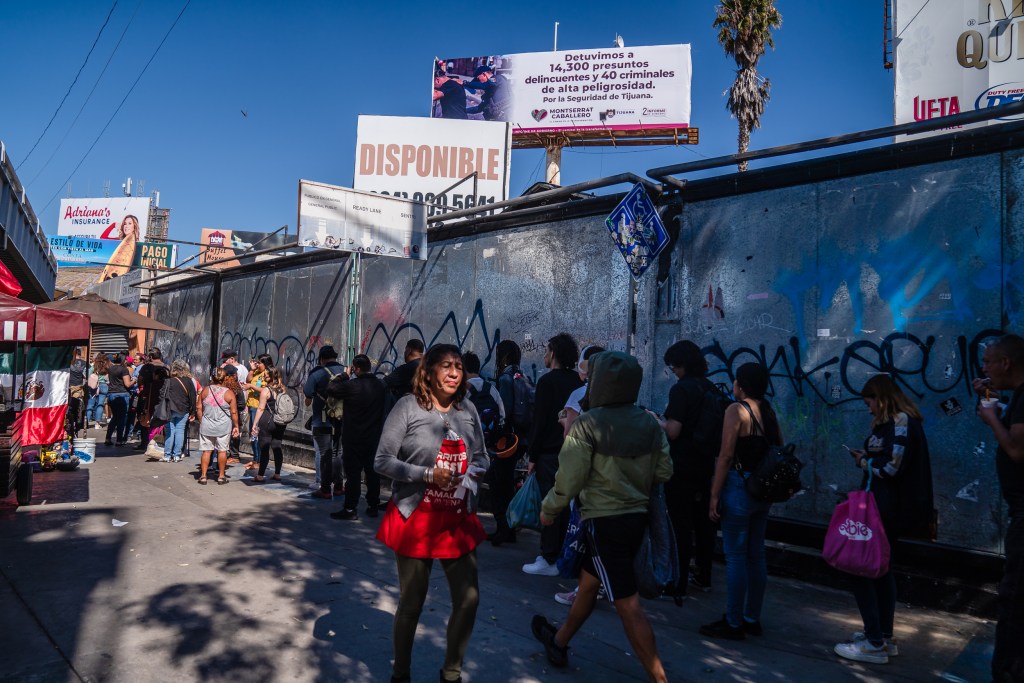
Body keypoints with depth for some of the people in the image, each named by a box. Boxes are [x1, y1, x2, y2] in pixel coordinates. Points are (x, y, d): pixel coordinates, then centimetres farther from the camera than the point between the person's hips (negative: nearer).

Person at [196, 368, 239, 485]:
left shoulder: (205, 391, -1)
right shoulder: (229, 393, -9)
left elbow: (199, 408, 4)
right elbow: (234, 412, -7)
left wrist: (201, 421, 16)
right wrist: (236, 426, 2)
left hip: (206, 426, 2)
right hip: (224, 427, -2)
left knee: (206, 451, 9)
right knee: (222, 451, 7)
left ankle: (203, 476, 10)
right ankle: (221, 476, 13)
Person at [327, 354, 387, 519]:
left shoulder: (351, 385, -17)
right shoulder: (380, 385, 1)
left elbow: (331, 389, -6)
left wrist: (343, 376, 4)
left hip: (354, 438, -5)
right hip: (374, 437, 5)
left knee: (353, 473, 0)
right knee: (372, 472, 12)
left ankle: (350, 508, 3)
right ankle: (373, 506, 20)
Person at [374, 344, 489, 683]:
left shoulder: (468, 410, 3)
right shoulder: (408, 406, -10)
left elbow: (481, 458, 12)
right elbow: (382, 461, -11)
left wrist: (468, 474, -10)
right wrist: (428, 474, -21)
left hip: (458, 520, 4)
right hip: (414, 519, -4)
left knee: (469, 598, 5)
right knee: (412, 602, 10)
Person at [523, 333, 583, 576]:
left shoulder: (548, 380, -11)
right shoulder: (578, 381, 8)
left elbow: (540, 420, -14)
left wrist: (533, 456, -10)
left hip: (550, 453, -7)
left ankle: (549, 559, 2)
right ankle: (563, 554, 23)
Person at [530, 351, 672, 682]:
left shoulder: (588, 424, -15)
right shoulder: (650, 423, 1)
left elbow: (569, 478, -14)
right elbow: (664, 472, 4)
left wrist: (549, 509, 3)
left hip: (604, 520, -7)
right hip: (636, 517, 7)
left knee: (628, 605, -3)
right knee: (588, 582, 24)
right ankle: (558, 642, 41)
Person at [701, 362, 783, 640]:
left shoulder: (737, 409, -12)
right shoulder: (769, 411, 8)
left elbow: (725, 456, -16)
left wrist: (714, 495, -13)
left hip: (739, 486, -7)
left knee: (735, 556, 0)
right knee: (756, 554, 14)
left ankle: (733, 623, 7)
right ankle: (752, 619, 24)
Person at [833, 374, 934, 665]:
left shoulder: (901, 421, -15)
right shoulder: (892, 422, 14)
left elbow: (892, 466, -23)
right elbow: (886, 463, 13)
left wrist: (864, 462, -7)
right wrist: (865, 457, 0)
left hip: (886, 509, -10)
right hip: (884, 507, 10)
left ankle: (874, 643, 0)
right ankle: (884, 637, 26)